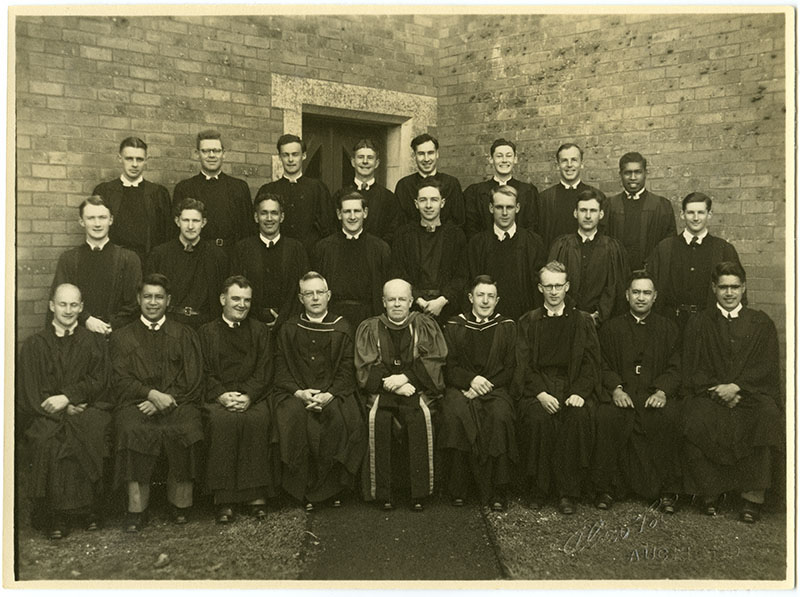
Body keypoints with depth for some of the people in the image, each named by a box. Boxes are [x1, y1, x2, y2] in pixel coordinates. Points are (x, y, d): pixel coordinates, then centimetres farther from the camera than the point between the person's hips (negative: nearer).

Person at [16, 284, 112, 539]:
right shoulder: (35, 345, 13)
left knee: (90, 435, -32)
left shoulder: (94, 343, 13)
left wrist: (67, 397, -13)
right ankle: (55, 516, -19)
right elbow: (30, 391, 5)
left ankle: (88, 508, -18)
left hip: (88, 409, 0)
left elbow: (99, 381, 3)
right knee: (48, 441, -31)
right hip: (47, 413, 0)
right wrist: (65, 409, -9)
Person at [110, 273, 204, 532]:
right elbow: (122, 381, 5)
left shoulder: (184, 334, 16)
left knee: (186, 429, -30)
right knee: (133, 430, -32)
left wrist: (165, 400, -10)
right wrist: (152, 394, -14)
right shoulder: (122, 337, 17)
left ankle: (180, 502, -12)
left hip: (177, 403, 0)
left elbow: (192, 381, 6)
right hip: (136, 403, 0)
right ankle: (136, 507, -20)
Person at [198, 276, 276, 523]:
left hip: (253, 397, 0)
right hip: (218, 397, 0)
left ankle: (257, 494, -24)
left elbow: (264, 372, 6)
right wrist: (222, 395, -13)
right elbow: (204, 373, 6)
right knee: (223, 420, -33)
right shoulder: (207, 332, 16)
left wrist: (247, 396, -12)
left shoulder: (260, 331, 18)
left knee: (258, 419, -32)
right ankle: (223, 498, -26)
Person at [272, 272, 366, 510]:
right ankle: (304, 490, -16)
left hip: (334, 394, 0)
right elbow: (281, 371, 6)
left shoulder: (342, 328, 11)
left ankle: (334, 489, -13)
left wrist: (328, 395, -15)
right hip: (296, 393, 1)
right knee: (295, 417, -30)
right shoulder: (288, 330, 14)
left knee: (342, 419, -30)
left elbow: (347, 371, 3)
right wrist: (300, 392, -12)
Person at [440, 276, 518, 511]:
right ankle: (457, 489, -20)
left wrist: (484, 386, -10)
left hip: (495, 388, 0)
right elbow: (448, 367, 5)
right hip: (461, 387, 0)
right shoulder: (454, 327, 12)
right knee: (455, 414, -33)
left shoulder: (507, 327, 13)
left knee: (500, 416, -33)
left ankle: (497, 491, -22)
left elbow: (509, 369, 6)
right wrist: (471, 379, -15)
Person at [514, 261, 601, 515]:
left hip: (573, 387, 0)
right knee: (538, 419, -32)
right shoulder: (528, 322, 13)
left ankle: (568, 493, -19)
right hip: (537, 387, 0)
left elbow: (591, 362, 6)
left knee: (579, 417, -32)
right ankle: (538, 490, -14)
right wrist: (541, 393, -14)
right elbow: (524, 364, 3)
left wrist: (580, 392, -13)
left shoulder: (583, 321, 15)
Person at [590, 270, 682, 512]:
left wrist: (662, 391, -13)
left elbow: (675, 367, 6)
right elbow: (604, 366, 7)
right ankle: (605, 488, -17)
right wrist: (616, 389, -13)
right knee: (607, 416, -31)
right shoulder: (611, 328, 15)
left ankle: (667, 491, -15)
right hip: (621, 391, 0)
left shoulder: (668, 328, 15)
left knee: (668, 417, -31)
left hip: (655, 392, 0)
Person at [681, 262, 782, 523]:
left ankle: (753, 495, -25)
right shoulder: (698, 323, 12)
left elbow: (768, 368, 3)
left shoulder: (761, 323, 13)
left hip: (752, 393, 0)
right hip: (709, 394, 0)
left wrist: (736, 387, -13)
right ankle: (709, 493, -18)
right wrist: (717, 390, -12)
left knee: (767, 415, -32)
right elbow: (692, 370, 5)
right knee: (696, 421, -31)